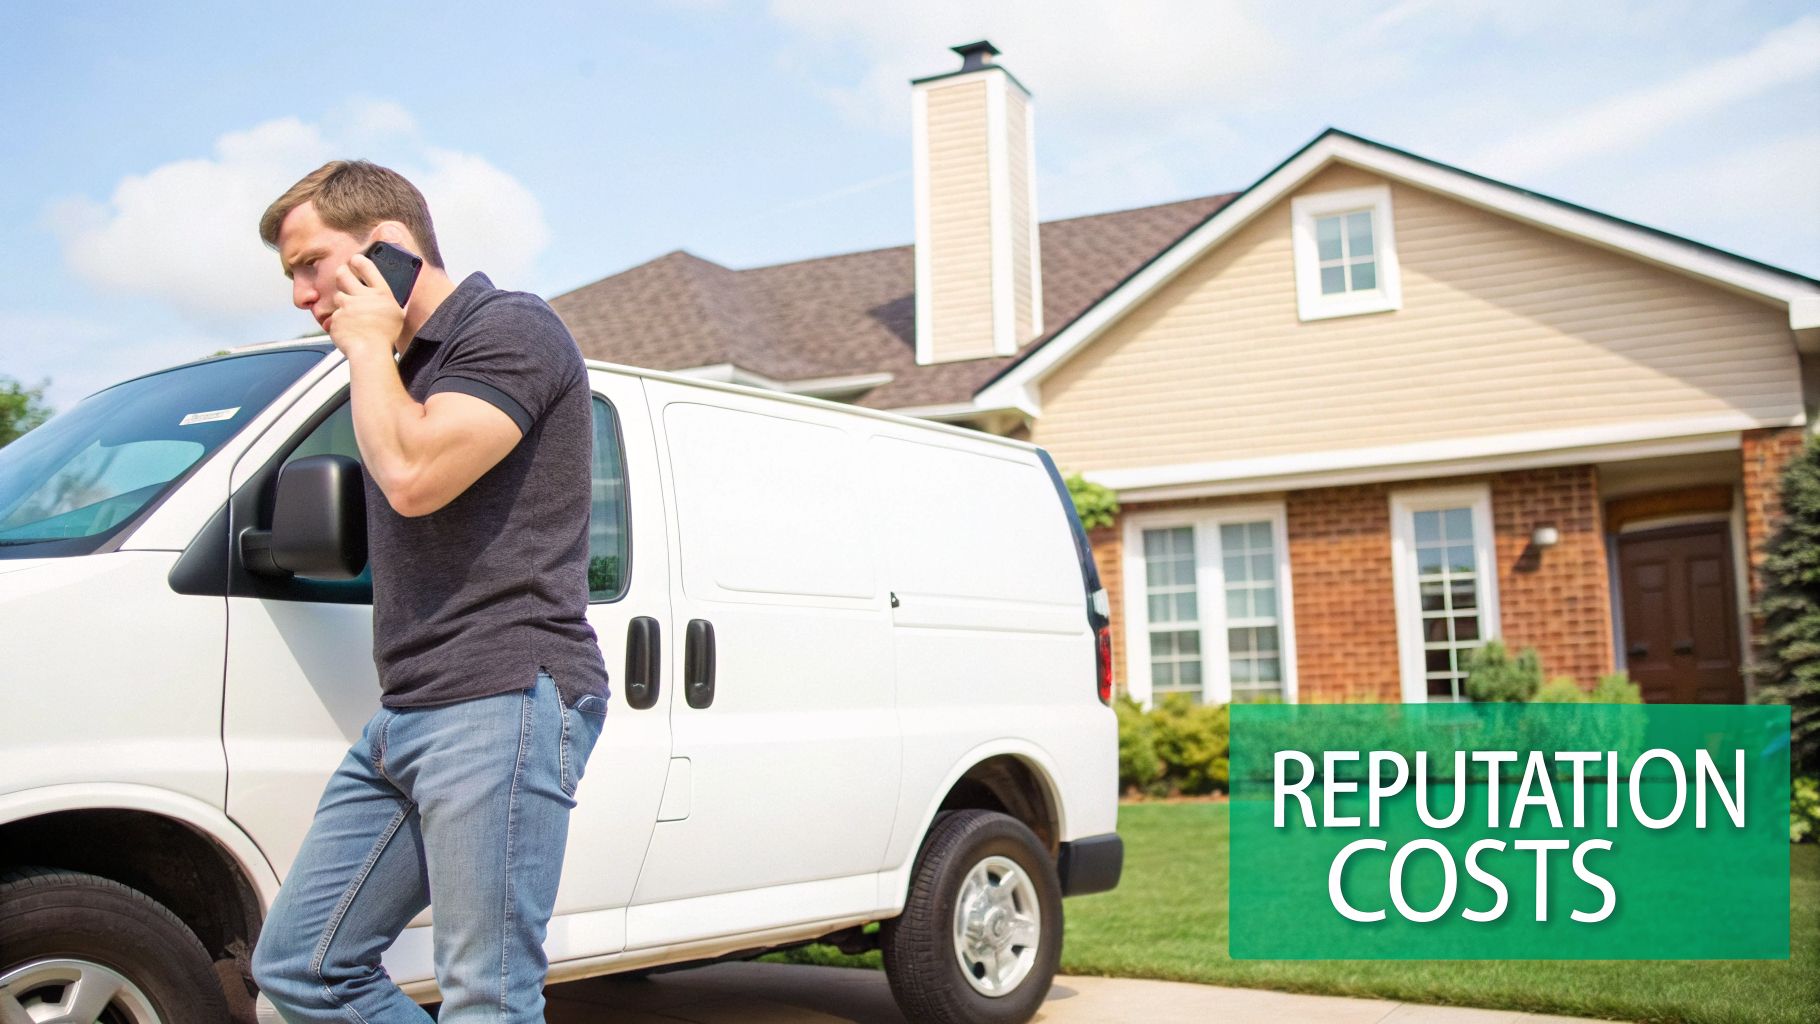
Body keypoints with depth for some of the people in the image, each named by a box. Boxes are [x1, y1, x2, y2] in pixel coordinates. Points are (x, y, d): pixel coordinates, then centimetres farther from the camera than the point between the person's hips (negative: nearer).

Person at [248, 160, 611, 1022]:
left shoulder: (510, 328, -6)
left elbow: (414, 476, -20)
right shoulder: (408, 368, 23)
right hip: (406, 717, 10)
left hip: (501, 703, -10)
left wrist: (368, 346, -7)